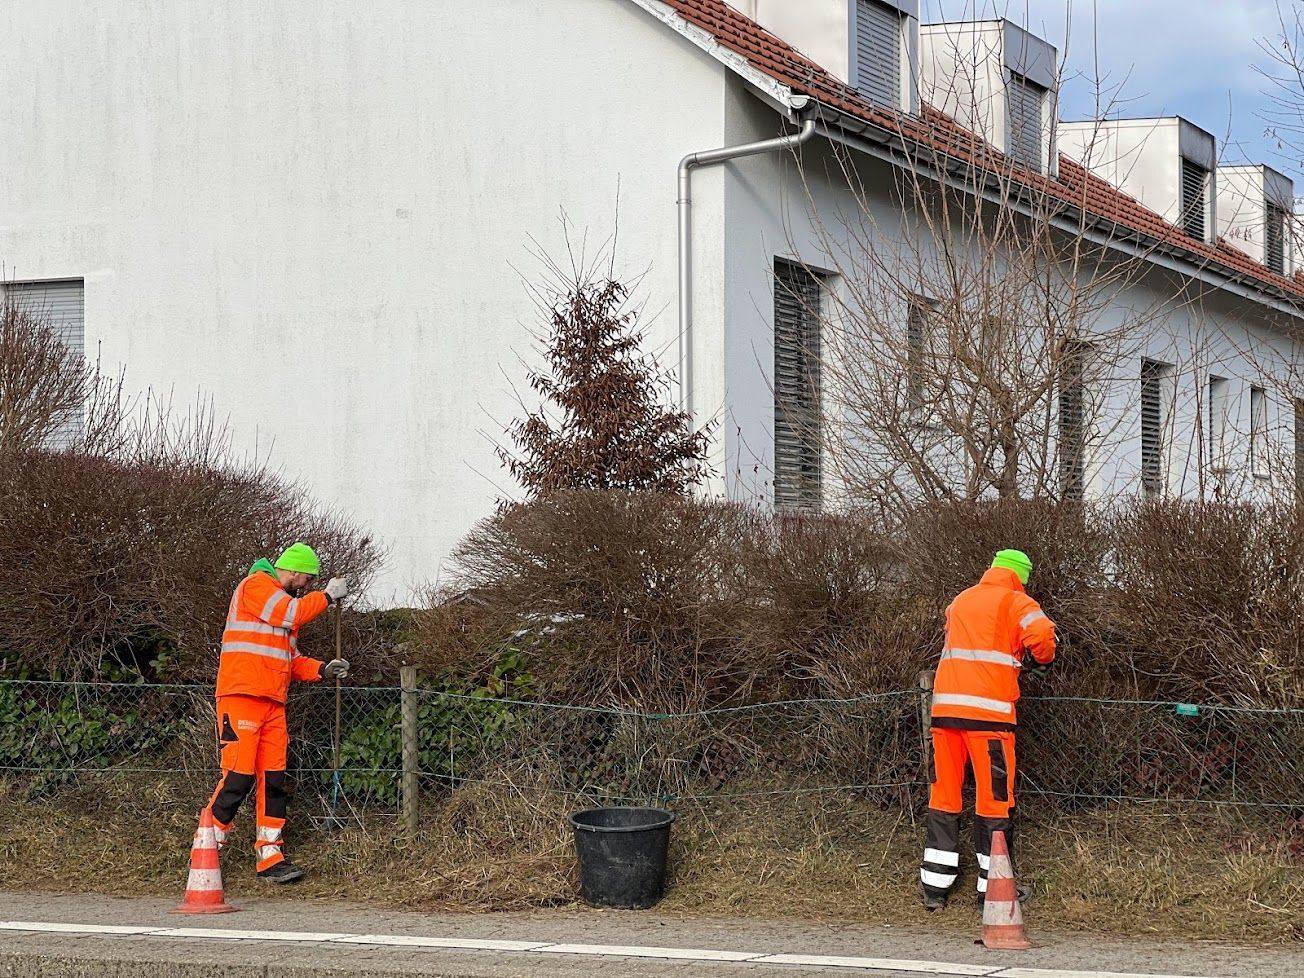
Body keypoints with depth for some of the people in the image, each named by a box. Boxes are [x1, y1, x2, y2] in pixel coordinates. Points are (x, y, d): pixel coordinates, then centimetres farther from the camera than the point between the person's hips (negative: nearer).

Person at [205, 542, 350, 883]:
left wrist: (323, 669, 12)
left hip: (273, 703, 9)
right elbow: (291, 614, -16)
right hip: (241, 697, -9)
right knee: (239, 776, -13)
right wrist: (328, 595, -4)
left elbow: (291, 660, 27)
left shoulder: (285, 602, 26)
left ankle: (271, 857, 5)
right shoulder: (256, 585, -1)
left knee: (273, 779, 4)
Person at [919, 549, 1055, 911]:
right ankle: (993, 887, 2)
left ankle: (935, 887, 7)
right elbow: (1041, 634, -13)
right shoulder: (1014, 602, 3)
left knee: (945, 794, 8)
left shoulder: (960, 602, 22)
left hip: (945, 705, 5)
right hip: (987, 711, -5)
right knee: (994, 796, 1)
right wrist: (1041, 661, 7)